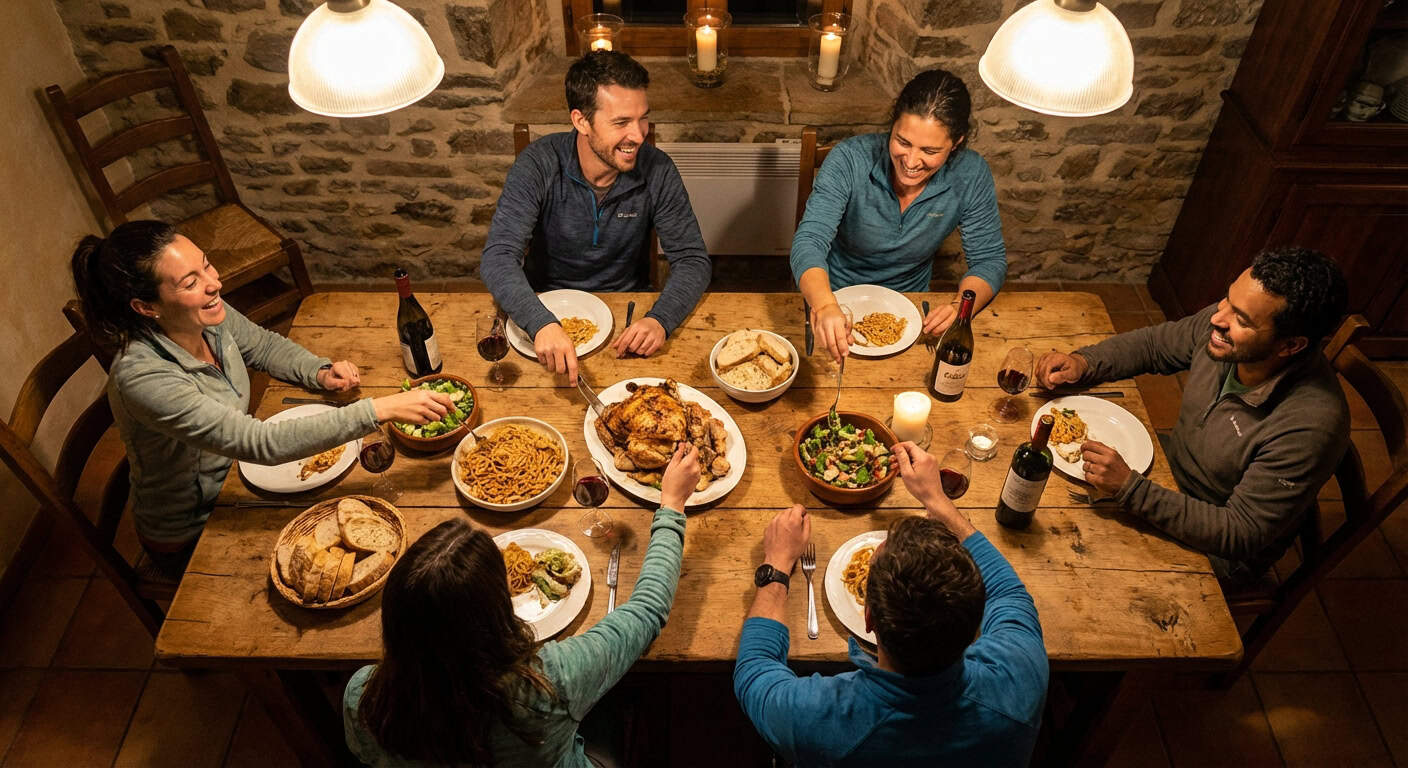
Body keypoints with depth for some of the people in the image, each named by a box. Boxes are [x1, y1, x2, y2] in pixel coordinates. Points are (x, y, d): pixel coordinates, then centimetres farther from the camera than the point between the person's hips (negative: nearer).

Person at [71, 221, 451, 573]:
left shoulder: (209, 317, -15)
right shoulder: (142, 377, -36)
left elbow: (265, 346, 7)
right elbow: (260, 443, -42)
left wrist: (321, 372, -14)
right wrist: (381, 409, -46)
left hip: (234, 474, 6)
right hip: (190, 539, -6)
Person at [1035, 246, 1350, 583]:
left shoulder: (1311, 425, -36)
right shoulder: (1225, 321, -19)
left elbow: (1241, 536, -31)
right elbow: (1153, 344, 2)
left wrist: (1130, 489, -39)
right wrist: (1083, 361, -16)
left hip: (1217, 554, -6)